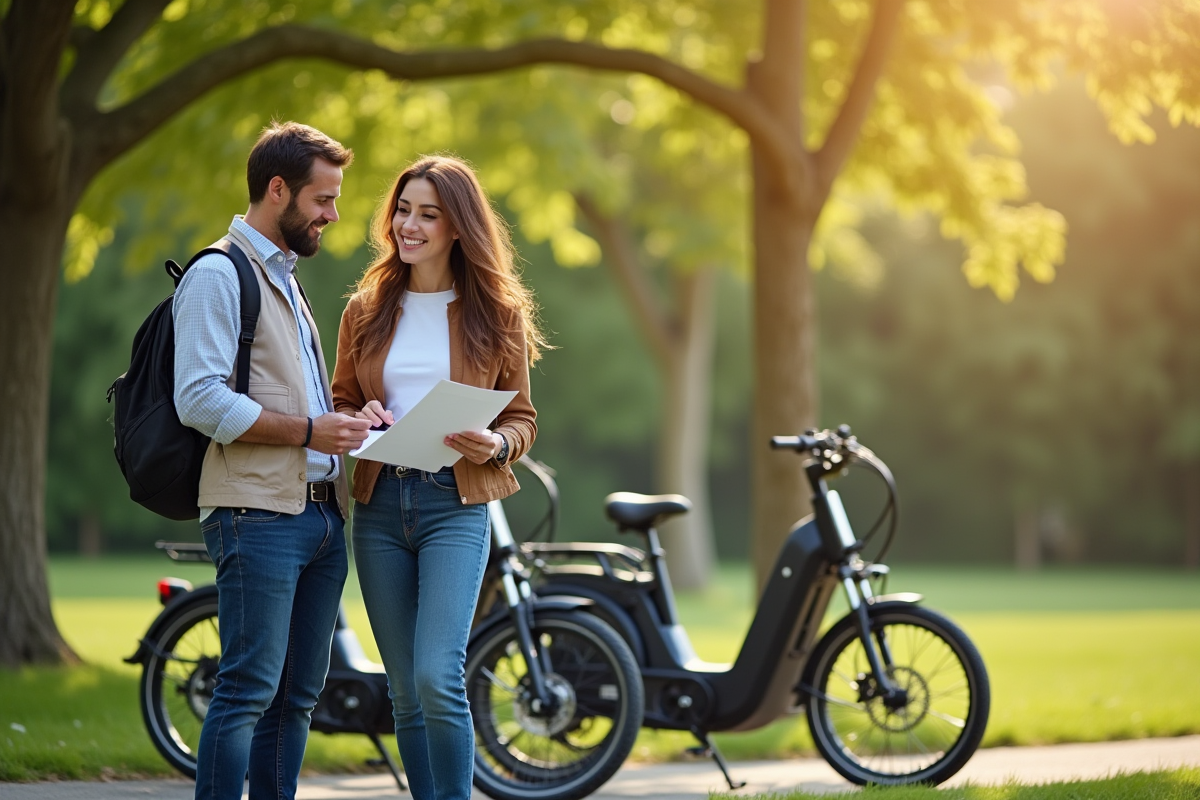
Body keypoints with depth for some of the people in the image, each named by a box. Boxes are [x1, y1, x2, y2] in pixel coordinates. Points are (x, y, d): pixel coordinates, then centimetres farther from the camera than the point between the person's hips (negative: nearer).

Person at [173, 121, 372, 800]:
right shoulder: (218, 275, -5)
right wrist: (307, 430, -16)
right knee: (249, 689, -12)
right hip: (259, 514, -9)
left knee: (298, 694, 8)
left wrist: (346, 418, 12)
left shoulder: (286, 280, 25)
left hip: (320, 510, 9)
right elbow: (201, 400, -16)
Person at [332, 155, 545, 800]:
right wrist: (358, 421, -7)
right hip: (380, 504, 4)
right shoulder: (366, 310, 11)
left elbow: (522, 418, 7)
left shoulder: (497, 313, 4)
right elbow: (339, 403, 16)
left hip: (455, 504, -4)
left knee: (437, 678, -18)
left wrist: (494, 444, -14)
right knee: (405, 693, 7)